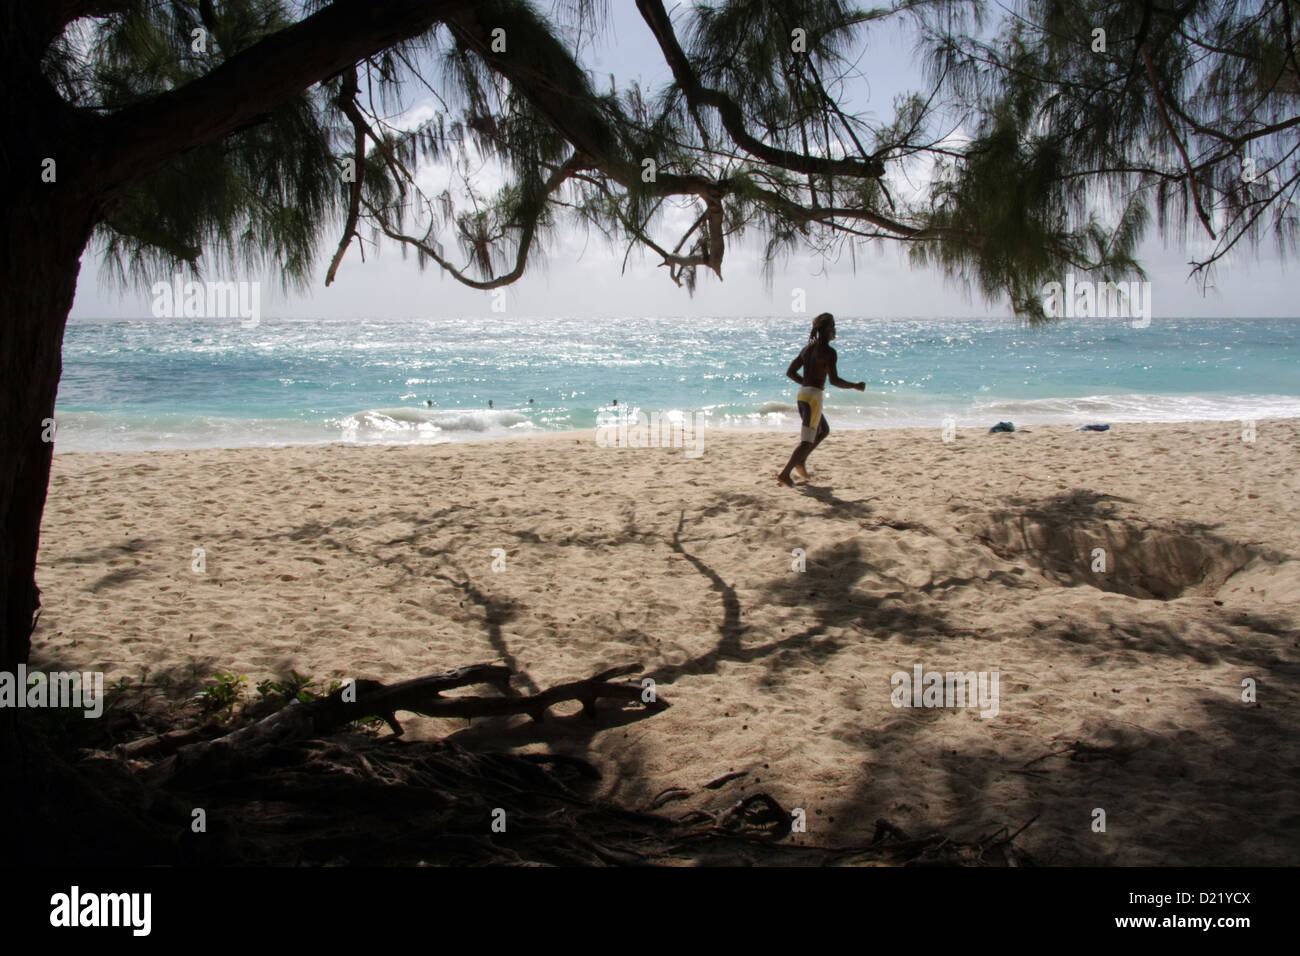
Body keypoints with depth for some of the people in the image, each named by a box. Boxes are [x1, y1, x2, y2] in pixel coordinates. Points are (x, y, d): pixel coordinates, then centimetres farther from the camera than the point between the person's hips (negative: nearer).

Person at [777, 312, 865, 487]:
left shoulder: (807, 348, 13)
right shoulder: (828, 351, -11)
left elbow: (790, 372, 16)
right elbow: (834, 380, -18)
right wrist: (855, 386, -4)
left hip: (802, 394, 9)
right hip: (814, 397, -9)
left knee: (824, 430, 26)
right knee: (807, 441, -6)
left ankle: (800, 461, 17)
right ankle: (785, 474, -14)